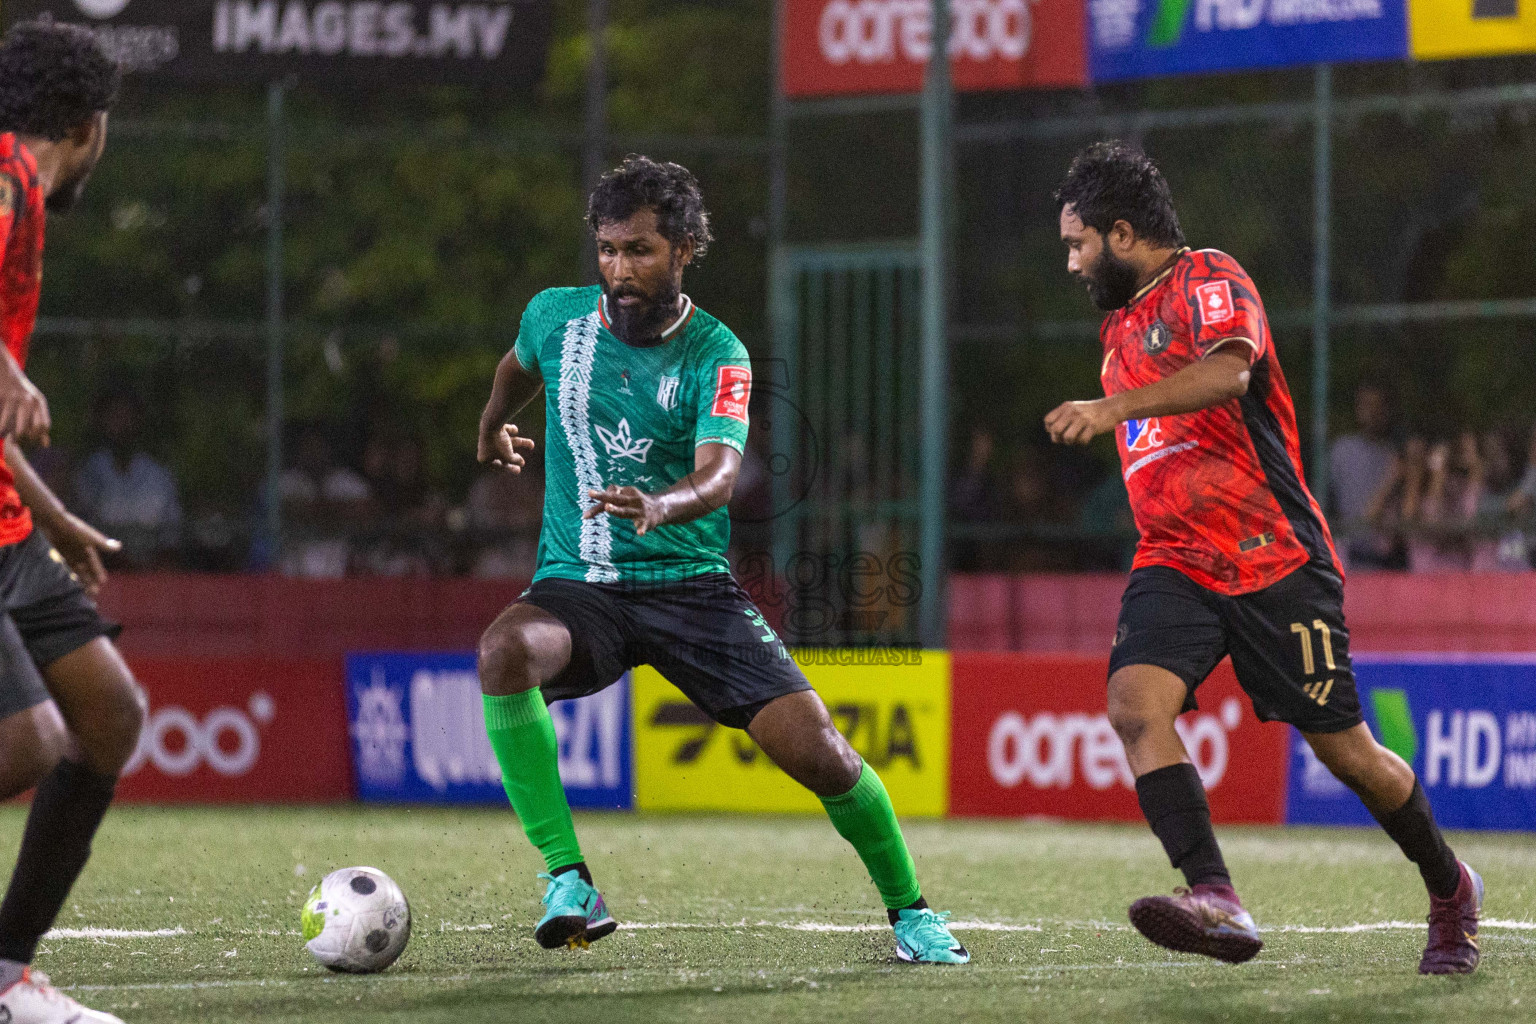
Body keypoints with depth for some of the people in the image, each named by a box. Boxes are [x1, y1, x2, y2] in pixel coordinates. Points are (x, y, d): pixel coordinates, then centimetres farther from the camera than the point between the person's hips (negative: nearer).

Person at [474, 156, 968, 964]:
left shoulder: (716, 354, -10)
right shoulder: (556, 318, -1)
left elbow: (719, 474, -27)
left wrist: (660, 506, -49)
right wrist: (492, 429, 44)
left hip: (690, 585, -1)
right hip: (577, 588, 1)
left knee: (816, 750, -14)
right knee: (504, 652, -35)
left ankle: (907, 910, 13)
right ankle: (568, 882, -30)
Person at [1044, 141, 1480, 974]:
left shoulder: (1209, 281, -7)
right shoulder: (1120, 323, 19)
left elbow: (1228, 373, -28)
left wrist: (1113, 407, -38)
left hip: (1274, 560, -7)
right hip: (1175, 564, 7)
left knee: (1342, 746, 0)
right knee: (1136, 703, -22)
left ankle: (1451, 890, 25)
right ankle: (1216, 902, -35)